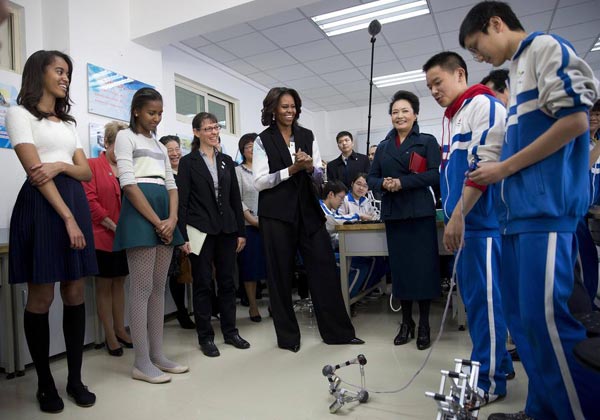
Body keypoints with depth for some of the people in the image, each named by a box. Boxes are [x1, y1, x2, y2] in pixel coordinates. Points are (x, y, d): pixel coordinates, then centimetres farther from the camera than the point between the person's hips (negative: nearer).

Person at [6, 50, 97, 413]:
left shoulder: (69, 122, 21)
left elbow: (86, 171, 12)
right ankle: (46, 384, 15)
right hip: (42, 204, -6)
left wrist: (60, 166, -11)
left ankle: (76, 379, 16)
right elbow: (35, 170, -11)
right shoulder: (20, 113, 1)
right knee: (41, 297, 0)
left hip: (76, 203, 6)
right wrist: (67, 218, -18)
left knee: (75, 294, 5)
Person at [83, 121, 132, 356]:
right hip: (102, 236, -5)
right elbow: (90, 201, -12)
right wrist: (113, 226, -15)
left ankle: (120, 330, 23)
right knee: (104, 285, 5)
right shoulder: (92, 165, -4)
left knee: (119, 283, 13)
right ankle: (110, 336, 14)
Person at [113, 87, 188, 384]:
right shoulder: (125, 137, 2)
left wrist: (172, 219, -4)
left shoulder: (159, 145, 22)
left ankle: (157, 354, 15)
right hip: (140, 212, -7)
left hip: (165, 214, 7)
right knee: (141, 288, -6)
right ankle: (142, 362, 2)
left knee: (159, 287, 7)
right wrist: (157, 222, -14)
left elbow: (171, 184, 14)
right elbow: (128, 183, -10)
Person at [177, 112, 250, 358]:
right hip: (200, 231, -4)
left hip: (226, 230, 4)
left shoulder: (226, 161, 12)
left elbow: (235, 198, 11)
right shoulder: (188, 162, 0)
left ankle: (230, 331, 22)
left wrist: (241, 231, 7)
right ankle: (205, 337, 16)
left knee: (227, 281, 10)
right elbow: (182, 201, -5)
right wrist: (184, 236, -12)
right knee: (203, 284, 4)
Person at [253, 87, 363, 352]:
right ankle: (288, 336, 20)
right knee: (281, 274, 5)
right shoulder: (263, 141, 1)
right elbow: (259, 181, -7)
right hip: (277, 214, -3)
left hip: (307, 210, 3)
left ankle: (337, 330, 15)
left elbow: (320, 174, 10)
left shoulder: (307, 136, 10)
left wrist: (310, 167, -13)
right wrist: (291, 169, -15)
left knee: (324, 267, 2)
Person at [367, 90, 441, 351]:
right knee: (400, 266, 7)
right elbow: (371, 177, 11)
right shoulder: (383, 146, 15)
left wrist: (402, 182, -18)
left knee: (423, 266, 0)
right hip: (393, 213, 4)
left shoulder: (427, 141, 3)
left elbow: (435, 174, -9)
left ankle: (424, 324, 13)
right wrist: (383, 183, -11)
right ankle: (406, 321, 20)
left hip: (420, 212, -3)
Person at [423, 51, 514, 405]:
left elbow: (484, 165, -19)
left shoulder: (484, 105, -7)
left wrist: (458, 215, -20)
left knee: (483, 299, -4)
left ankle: (489, 382, 8)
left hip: (482, 222, -9)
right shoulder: (452, 118, 21)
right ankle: (499, 363, 28)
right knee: (473, 296, 14)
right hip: (464, 223, 9)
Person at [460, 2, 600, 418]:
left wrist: (504, 168, -8)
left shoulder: (546, 47, 0)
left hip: (546, 209, -9)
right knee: (522, 316, 10)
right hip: (520, 211, 9)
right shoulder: (519, 69, 25)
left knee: (546, 317, -11)